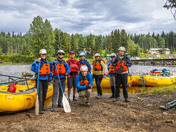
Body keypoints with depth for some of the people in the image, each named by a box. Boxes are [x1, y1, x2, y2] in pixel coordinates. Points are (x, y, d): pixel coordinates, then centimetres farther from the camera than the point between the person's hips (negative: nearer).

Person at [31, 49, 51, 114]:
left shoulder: (47, 62, 13)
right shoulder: (37, 61, -7)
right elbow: (33, 69, -23)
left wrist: (49, 80, 20)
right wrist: (37, 62, -31)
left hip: (45, 81, 6)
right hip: (39, 80, -6)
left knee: (44, 94, 13)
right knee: (40, 94, -11)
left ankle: (42, 107, 27)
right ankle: (40, 109, -8)